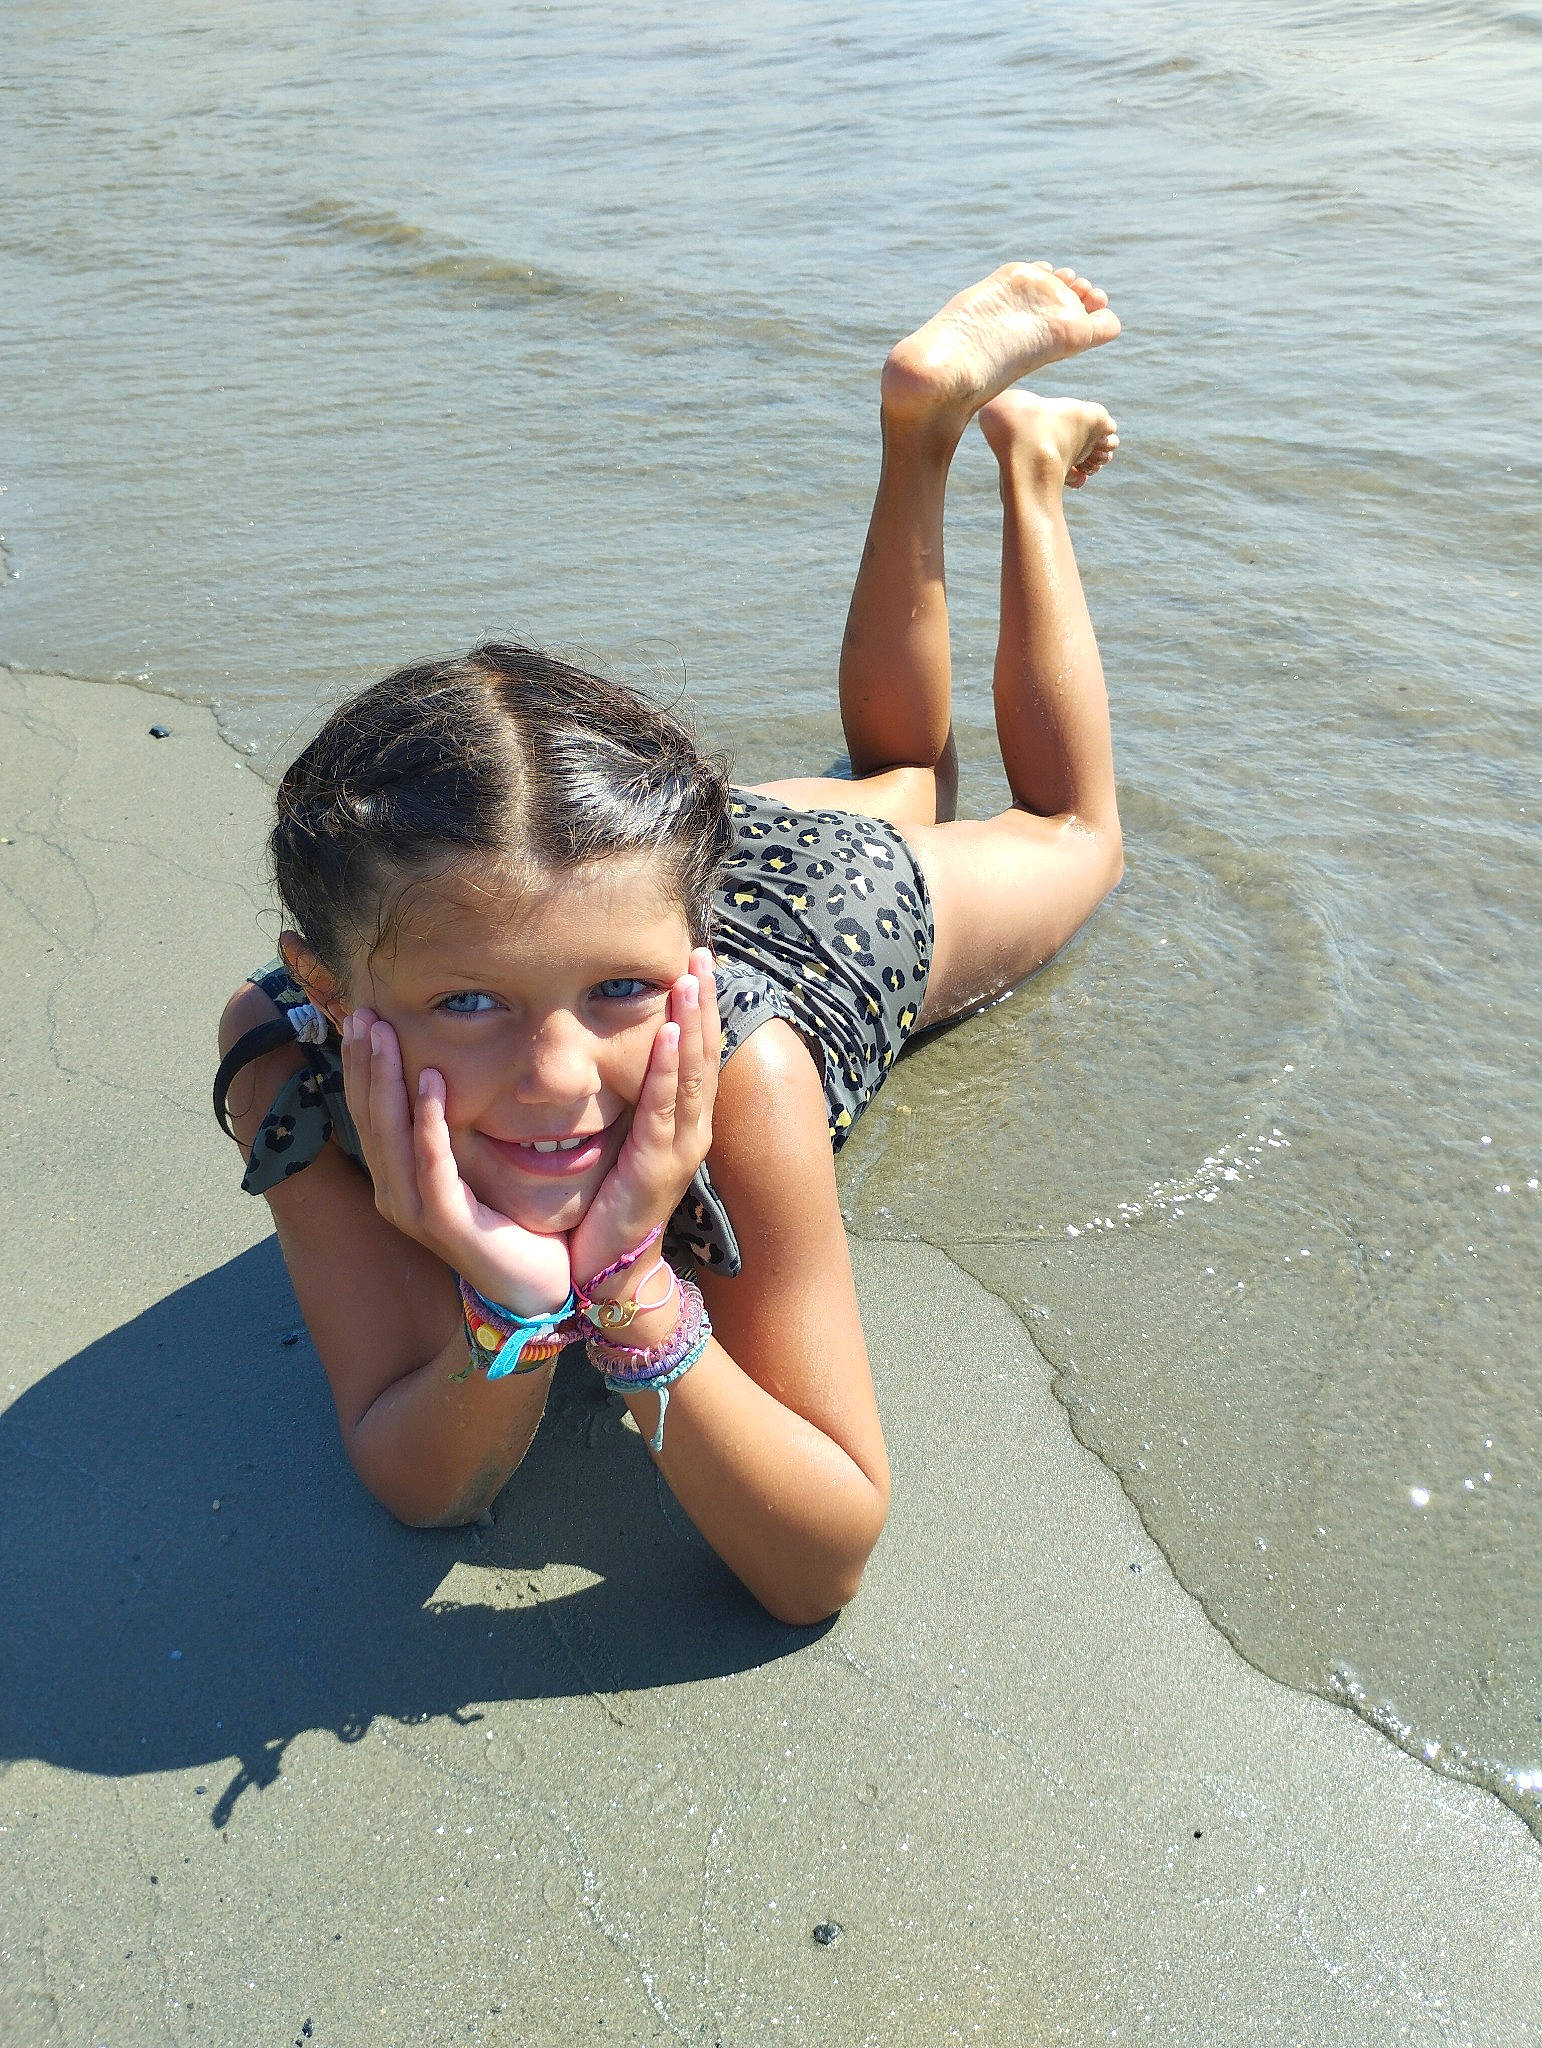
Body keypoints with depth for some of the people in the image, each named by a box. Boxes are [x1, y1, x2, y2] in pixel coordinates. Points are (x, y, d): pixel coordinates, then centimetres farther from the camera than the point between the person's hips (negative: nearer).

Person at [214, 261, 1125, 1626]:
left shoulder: (738, 1065, -50)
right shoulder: (289, 1053, -41)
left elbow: (823, 1569, -41)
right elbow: (422, 1493, -34)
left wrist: (633, 1294, -57)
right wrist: (511, 1314, -55)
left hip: (849, 904, -2)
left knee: (1069, 838, 33)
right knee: (899, 776, 36)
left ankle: (1025, 460, 39)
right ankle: (925, 420, 45)